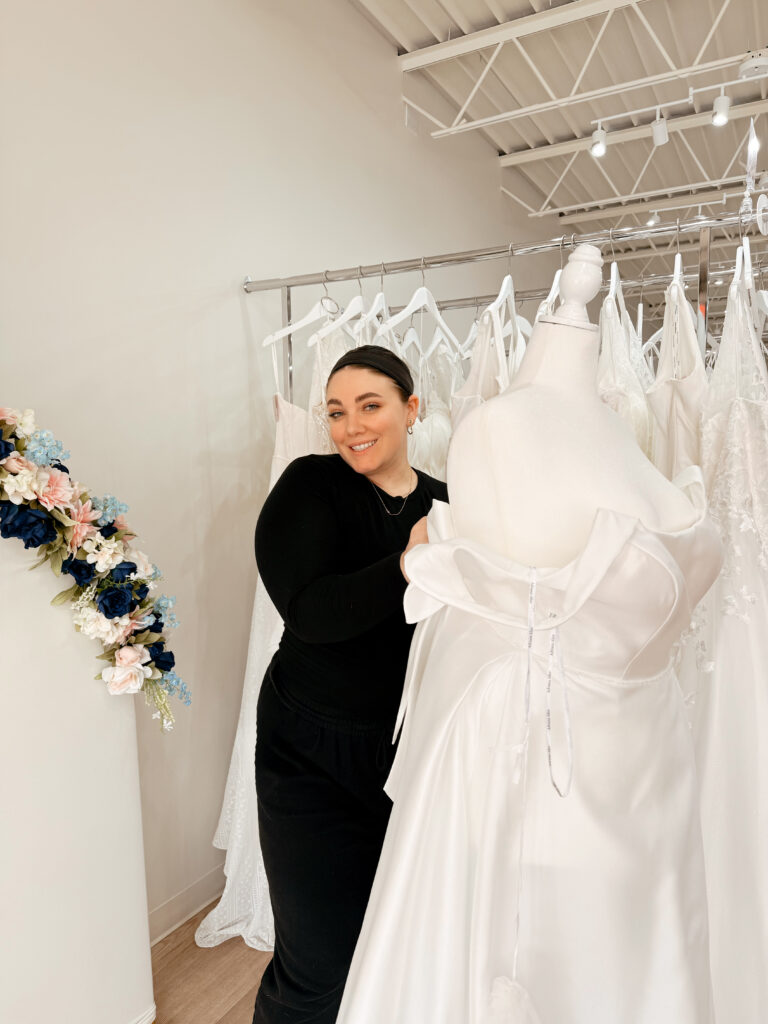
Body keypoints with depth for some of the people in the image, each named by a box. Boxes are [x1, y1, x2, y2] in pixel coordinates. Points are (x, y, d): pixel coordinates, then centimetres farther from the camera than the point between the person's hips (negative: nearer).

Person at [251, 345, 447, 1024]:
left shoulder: (444, 504, 3)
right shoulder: (310, 486, -9)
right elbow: (308, 611, -24)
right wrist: (406, 568, -36)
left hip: (416, 750, 4)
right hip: (313, 758, -3)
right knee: (318, 967, 4)